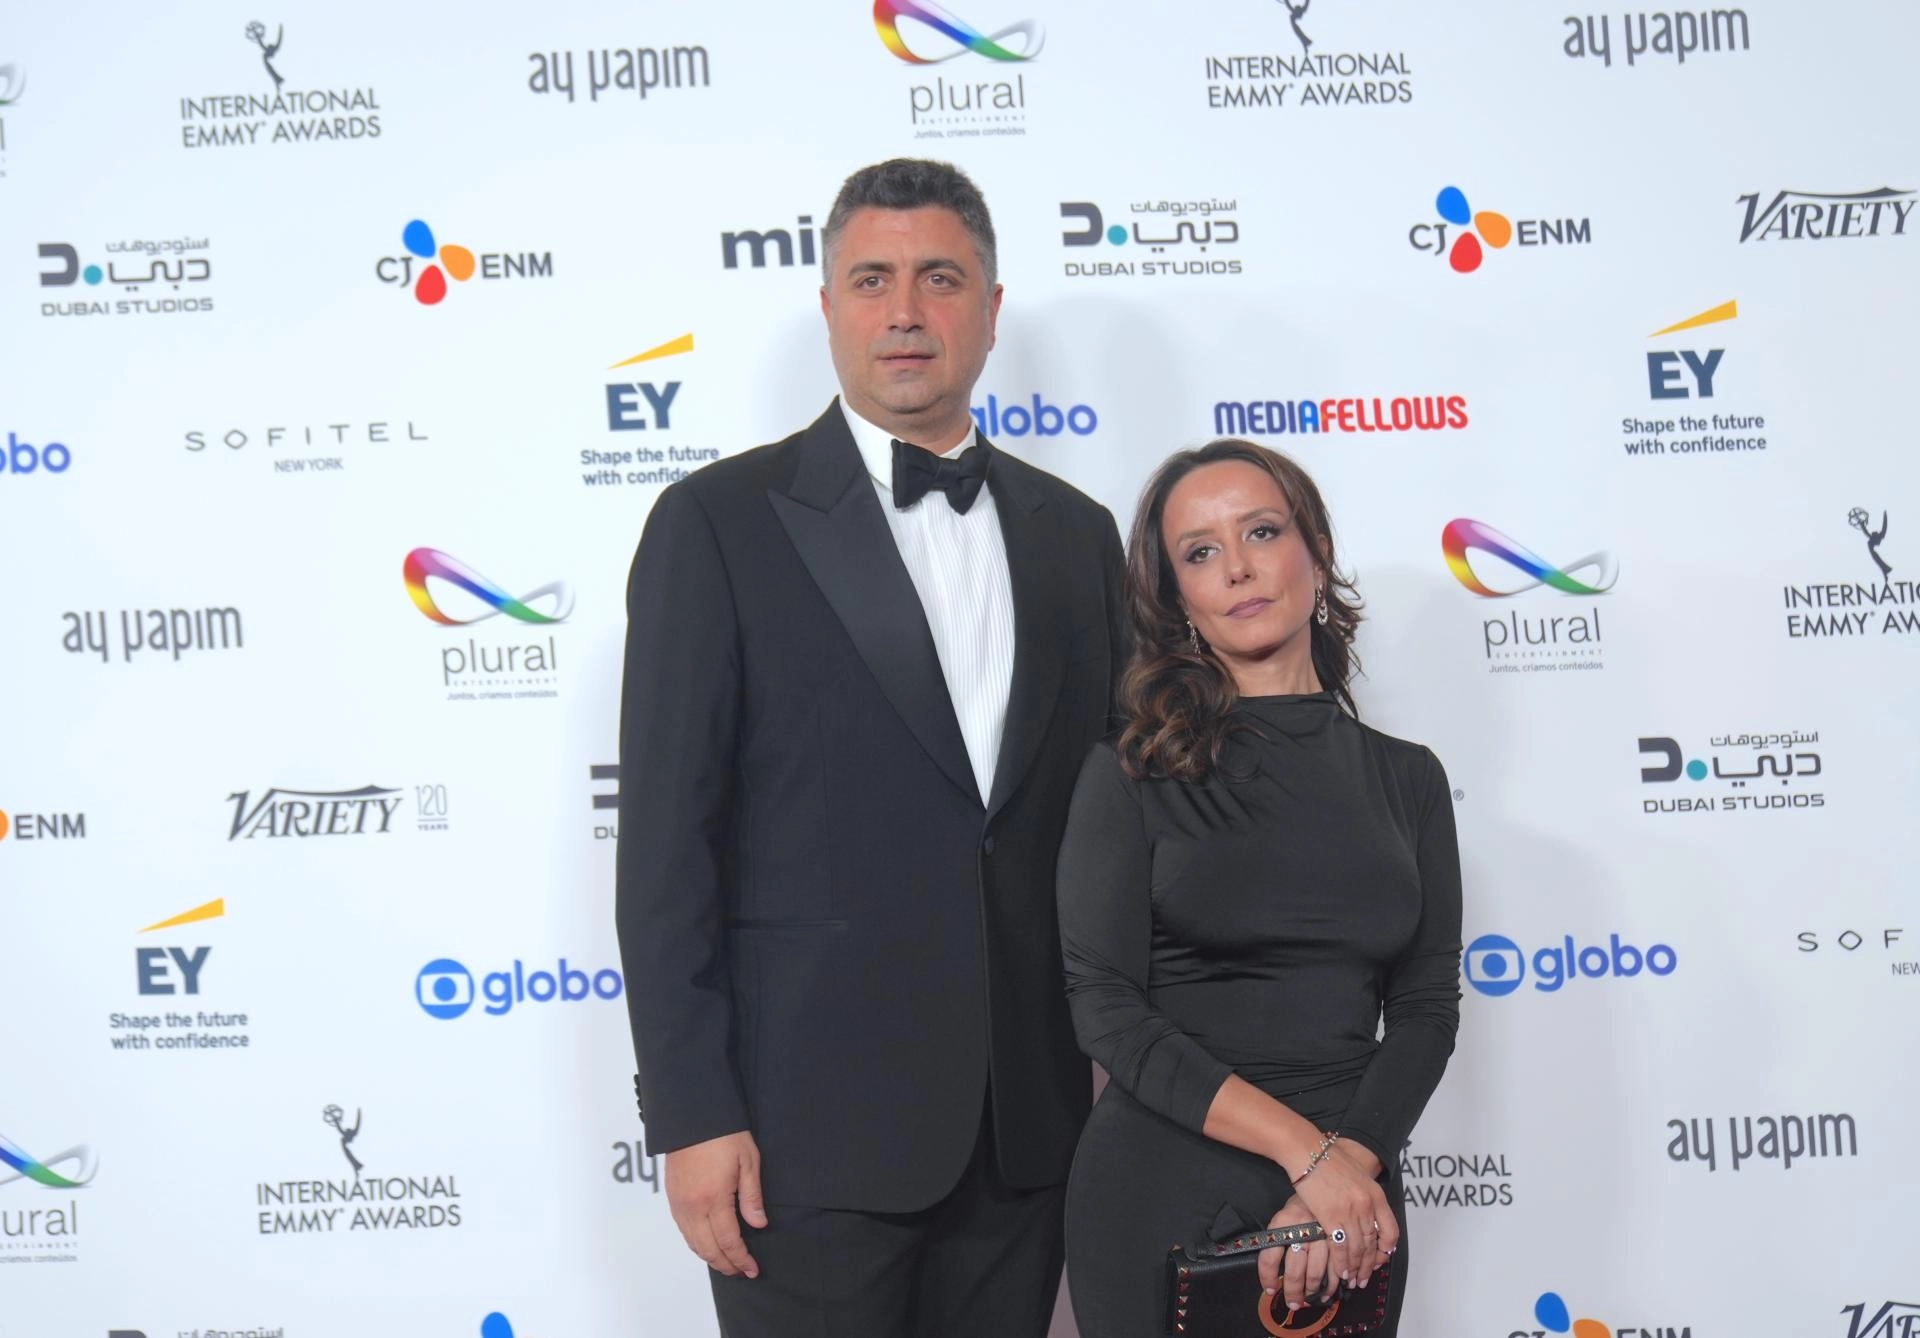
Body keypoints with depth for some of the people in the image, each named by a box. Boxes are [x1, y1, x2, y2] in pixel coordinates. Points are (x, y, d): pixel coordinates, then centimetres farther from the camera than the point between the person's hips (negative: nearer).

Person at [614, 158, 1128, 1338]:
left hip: (1027, 1119, 4)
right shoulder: (721, 523, -5)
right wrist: (691, 1112, -11)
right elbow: (667, 839, -8)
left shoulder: (1074, 532, 9)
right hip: (813, 1118, -4)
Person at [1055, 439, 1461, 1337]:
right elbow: (1106, 1007, -10)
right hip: (1162, 1192, -3)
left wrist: (1351, 1164, -15)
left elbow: (1426, 1006, 1)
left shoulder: (1406, 778, 6)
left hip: (1352, 1203, 3)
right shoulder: (1132, 772, -3)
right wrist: (1307, 1150, -17)